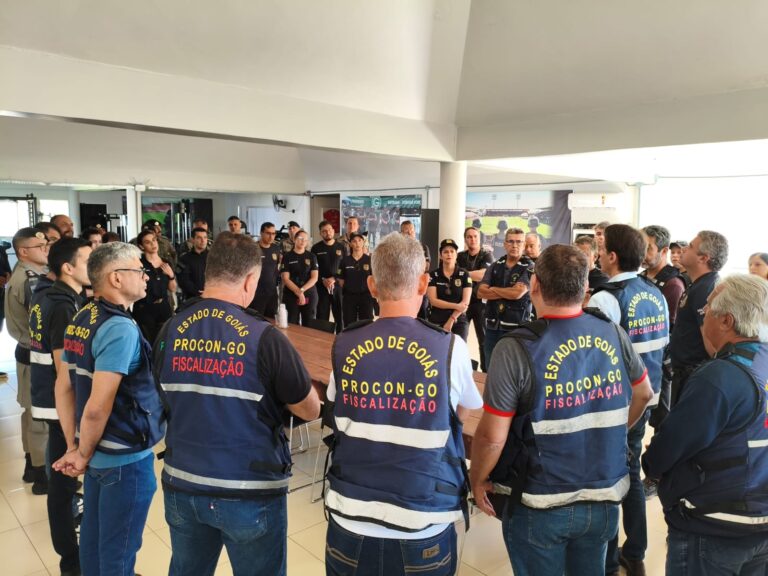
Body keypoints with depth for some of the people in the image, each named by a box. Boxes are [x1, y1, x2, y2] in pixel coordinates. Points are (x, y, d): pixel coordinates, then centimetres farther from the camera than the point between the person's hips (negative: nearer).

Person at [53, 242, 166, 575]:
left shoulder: (81, 319, 3)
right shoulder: (120, 329, -24)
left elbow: (64, 388, 7)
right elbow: (97, 408, -27)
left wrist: (74, 448, 9)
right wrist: (83, 454, -10)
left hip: (98, 452, 8)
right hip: (125, 457, -8)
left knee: (94, 537, 24)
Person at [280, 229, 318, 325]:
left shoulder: (311, 256, 7)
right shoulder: (287, 256, 2)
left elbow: (314, 277, 0)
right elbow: (285, 279, -4)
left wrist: (302, 290, -14)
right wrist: (298, 292, -15)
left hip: (310, 294, 2)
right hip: (291, 295, -1)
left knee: (309, 324, 2)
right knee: (292, 324, -1)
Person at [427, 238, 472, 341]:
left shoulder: (464, 274, 3)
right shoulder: (433, 275, 2)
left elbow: (465, 302, -3)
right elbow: (433, 301, -6)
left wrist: (451, 321, -10)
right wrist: (456, 306, -14)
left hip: (459, 322, 0)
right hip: (436, 321, 0)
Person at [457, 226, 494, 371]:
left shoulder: (487, 256, 0)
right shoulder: (460, 257, 11)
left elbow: (483, 274, -17)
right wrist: (473, 275, -12)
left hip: (480, 302, -3)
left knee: (484, 339, 3)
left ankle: (486, 371, 11)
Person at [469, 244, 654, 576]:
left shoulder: (517, 349, -23)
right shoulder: (614, 335, -7)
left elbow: (492, 437, -20)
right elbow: (643, 395, 11)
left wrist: (477, 479, -1)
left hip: (539, 505, -4)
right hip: (605, 498, 5)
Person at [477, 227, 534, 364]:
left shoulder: (529, 268, -5)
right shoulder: (495, 266, 8)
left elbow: (518, 293, -19)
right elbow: (480, 292, -2)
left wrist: (493, 289, -3)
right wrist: (509, 292, -11)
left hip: (516, 328, -4)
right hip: (492, 326, 4)